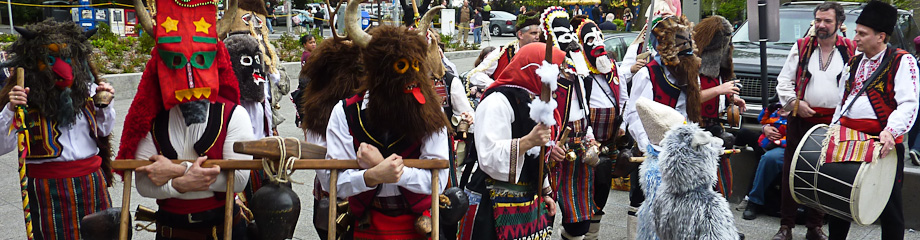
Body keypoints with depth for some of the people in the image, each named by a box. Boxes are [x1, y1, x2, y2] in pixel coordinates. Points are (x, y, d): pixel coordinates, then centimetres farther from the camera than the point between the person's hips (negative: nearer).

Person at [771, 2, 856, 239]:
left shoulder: (851, 51, 3)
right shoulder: (801, 47, 6)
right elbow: (784, 81, 6)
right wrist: (795, 102, -8)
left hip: (834, 123, 0)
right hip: (801, 120, 0)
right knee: (791, 172, 2)